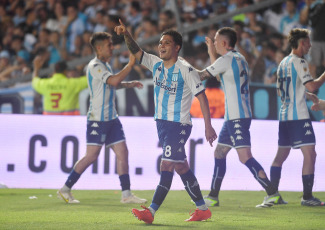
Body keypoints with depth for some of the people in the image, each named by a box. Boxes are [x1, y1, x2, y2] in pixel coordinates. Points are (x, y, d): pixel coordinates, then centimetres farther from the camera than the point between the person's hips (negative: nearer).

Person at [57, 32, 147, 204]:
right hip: (97, 118, -9)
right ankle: (65, 189, 3)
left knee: (122, 152, 2)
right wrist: (130, 64, -24)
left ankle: (126, 194, 3)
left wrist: (130, 84, 22)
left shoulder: (105, 65, 17)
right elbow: (113, 81, -28)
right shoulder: (95, 66, -14)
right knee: (92, 156, -8)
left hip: (111, 118, 9)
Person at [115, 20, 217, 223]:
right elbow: (136, 52, 8)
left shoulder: (186, 71, -12)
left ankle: (151, 212, -18)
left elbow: (202, 97, -11)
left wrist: (208, 126, -15)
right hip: (162, 123, 8)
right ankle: (202, 209, 20)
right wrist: (127, 35, -12)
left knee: (167, 166, -13)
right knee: (181, 167, 12)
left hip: (179, 125, -8)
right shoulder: (156, 64, 7)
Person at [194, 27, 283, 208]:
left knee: (245, 156, -15)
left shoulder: (227, 59, -11)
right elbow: (220, 76, 33)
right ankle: (213, 197, 20)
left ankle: (273, 193, -20)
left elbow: (201, 76, -5)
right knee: (219, 153, 15)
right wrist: (212, 54, 34)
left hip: (237, 117, -10)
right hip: (233, 117, 10)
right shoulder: (239, 59, 16)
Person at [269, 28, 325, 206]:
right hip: (298, 116, -9)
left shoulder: (283, 63, 16)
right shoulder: (299, 62, -10)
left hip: (284, 116, 9)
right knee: (310, 154, -8)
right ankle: (307, 197, -10)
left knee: (281, 155, 13)